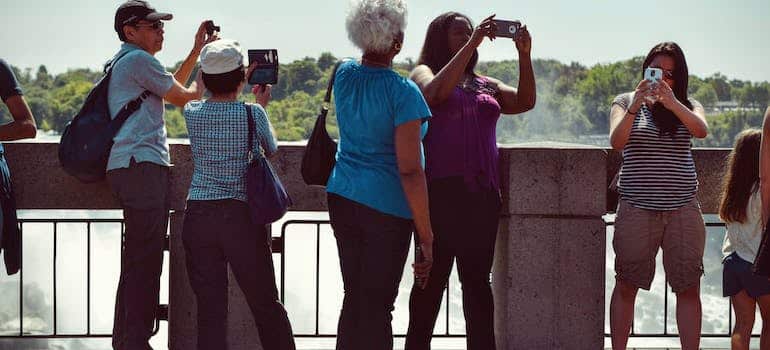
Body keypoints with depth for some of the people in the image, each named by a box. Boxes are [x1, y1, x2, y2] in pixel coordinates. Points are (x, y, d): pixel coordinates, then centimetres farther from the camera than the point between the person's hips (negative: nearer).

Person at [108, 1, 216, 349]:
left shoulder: (122, 62, 24)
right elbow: (182, 97, -1)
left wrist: (197, 50, 28)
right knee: (145, 259, -12)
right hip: (141, 165, -11)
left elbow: (171, 86, 31)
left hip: (130, 167, 11)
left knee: (137, 260, 13)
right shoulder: (138, 59, -6)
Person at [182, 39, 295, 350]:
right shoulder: (252, 113, -7)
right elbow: (271, 149, 13)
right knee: (266, 306, 8)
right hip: (242, 216, -2)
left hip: (197, 216, 2)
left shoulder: (192, 112, 1)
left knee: (210, 309, 3)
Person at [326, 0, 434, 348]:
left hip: (342, 198, 6)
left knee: (354, 297, 15)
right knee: (377, 306, 1)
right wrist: (426, 236, -15)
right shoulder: (403, 92, -17)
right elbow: (410, 171, -19)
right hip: (387, 207, -6)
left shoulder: (344, 74, 1)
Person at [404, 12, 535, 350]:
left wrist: (524, 55, -6)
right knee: (433, 279, -2)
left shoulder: (486, 85, 20)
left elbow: (524, 102, 7)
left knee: (478, 279, 5)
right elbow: (436, 91, -15)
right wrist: (472, 44, -16)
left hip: (482, 192, 4)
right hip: (439, 191, -4)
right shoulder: (423, 73, 7)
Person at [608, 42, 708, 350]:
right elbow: (617, 142, -9)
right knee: (626, 285, 1)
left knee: (688, 288, 0)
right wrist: (635, 106, -22)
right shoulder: (625, 102, 6)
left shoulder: (687, 106, 9)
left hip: (682, 209, 1)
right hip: (636, 207, -1)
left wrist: (671, 102, -24)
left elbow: (701, 130, -12)